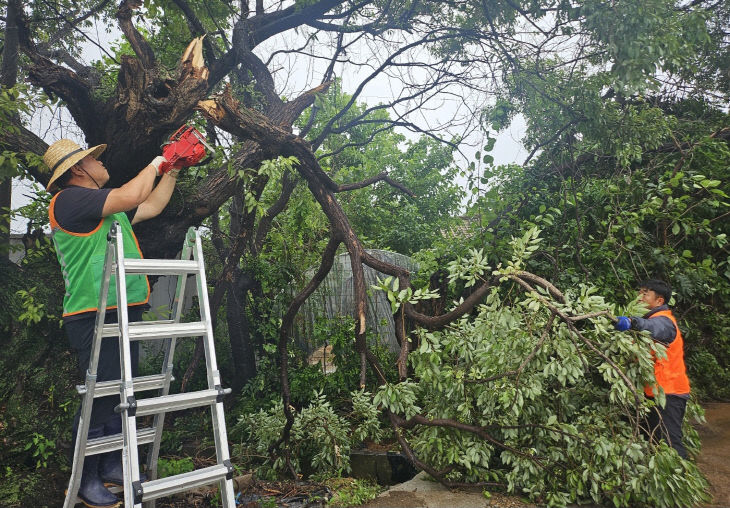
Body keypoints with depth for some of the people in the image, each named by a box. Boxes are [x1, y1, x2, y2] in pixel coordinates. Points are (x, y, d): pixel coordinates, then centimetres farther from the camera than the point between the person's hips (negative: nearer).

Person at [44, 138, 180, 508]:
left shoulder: (108, 209, 20)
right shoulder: (69, 200, -10)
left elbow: (151, 207, 28)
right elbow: (131, 196, -20)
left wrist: (171, 172, 24)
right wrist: (155, 164, -4)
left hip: (124, 314, 10)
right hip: (96, 317, -10)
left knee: (121, 394, 15)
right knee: (100, 398, -4)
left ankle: (111, 467, 28)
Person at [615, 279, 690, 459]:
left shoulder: (663, 320, -15)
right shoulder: (656, 317, 19)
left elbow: (654, 328, -40)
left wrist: (633, 322, -60)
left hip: (668, 392, -10)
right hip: (656, 391, 10)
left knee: (670, 441, -8)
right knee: (654, 438, 17)